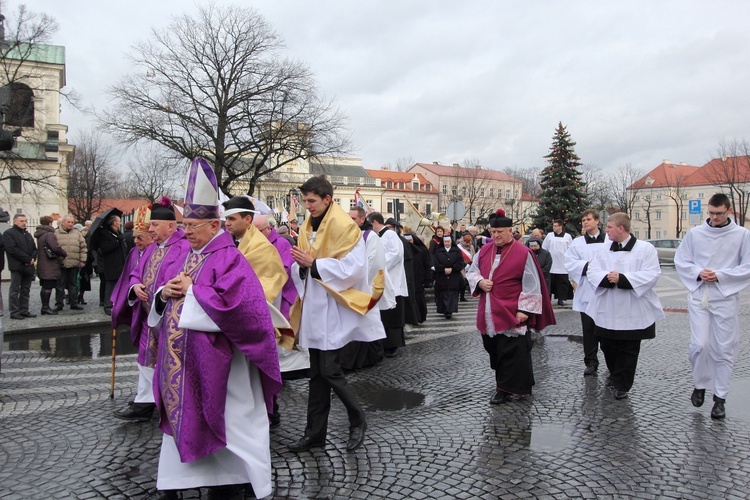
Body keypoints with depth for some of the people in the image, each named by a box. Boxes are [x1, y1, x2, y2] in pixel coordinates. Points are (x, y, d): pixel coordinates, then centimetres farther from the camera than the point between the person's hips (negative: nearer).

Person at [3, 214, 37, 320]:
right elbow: (13, 249, -15)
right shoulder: (8, 233, -4)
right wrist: (28, 259, -15)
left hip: (28, 267, 7)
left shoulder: (27, 234, 20)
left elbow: (34, 248, 17)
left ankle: (24, 310, 15)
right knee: (15, 291, -3)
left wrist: (33, 258, -4)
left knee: (26, 291, 10)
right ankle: (14, 312, 0)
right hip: (17, 267, -7)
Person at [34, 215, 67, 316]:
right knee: (48, 287, -5)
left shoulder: (39, 235, 16)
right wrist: (65, 254, -4)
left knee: (45, 287, 14)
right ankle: (46, 307, -2)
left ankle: (44, 307, 19)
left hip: (42, 265, 10)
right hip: (50, 266, -10)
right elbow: (56, 247, -22)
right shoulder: (49, 234, -14)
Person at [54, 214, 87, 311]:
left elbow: (83, 247, 9)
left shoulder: (77, 233, 9)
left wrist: (83, 260, 4)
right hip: (61, 264, -3)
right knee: (60, 284, 3)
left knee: (73, 284, 10)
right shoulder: (56, 233, 0)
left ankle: (74, 303, 17)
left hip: (74, 264, 3)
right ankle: (59, 304, 12)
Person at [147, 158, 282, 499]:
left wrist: (192, 291, -17)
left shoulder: (229, 259, -13)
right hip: (183, 362, 8)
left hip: (214, 364, -8)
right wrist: (164, 294, -6)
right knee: (184, 419, 17)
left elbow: (234, 304, -26)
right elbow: (164, 303, 17)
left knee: (219, 428, 3)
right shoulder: (185, 257, 12)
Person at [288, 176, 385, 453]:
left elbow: (353, 267, -20)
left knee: (329, 370, -6)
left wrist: (313, 264, -19)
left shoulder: (344, 226, -11)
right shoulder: (307, 227, 12)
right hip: (314, 308, 7)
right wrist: (301, 265, -7)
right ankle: (315, 432, 21)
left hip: (335, 308, -7)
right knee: (317, 373, 11)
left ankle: (357, 420, 17)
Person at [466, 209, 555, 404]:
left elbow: (531, 285, -10)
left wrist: (524, 310, -15)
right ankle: (504, 385, 35)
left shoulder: (523, 253, -10)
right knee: (494, 350, 16)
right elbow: (472, 271, 15)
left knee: (510, 353, -2)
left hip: (511, 314, -6)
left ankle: (506, 388, 11)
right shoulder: (485, 250, 6)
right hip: (489, 314, 6)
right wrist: (479, 282, -7)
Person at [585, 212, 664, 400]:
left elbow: (651, 275, -15)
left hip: (632, 310, -4)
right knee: (607, 346, 14)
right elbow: (592, 271, 0)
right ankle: (615, 375, 38)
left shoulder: (645, 249, -5)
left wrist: (622, 278, -22)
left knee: (628, 350, 4)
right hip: (607, 310, 5)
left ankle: (622, 385, 17)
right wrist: (607, 278, -21)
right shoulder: (603, 251, 9)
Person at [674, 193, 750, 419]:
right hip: (699, 297, 1)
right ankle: (699, 385, 20)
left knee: (724, 349, 4)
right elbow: (681, 261, 7)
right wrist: (698, 273, -10)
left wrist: (719, 275, -12)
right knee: (699, 345, -3)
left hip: (726, 298, -1)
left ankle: (720, 397, 14)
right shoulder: (695, 233, 4)